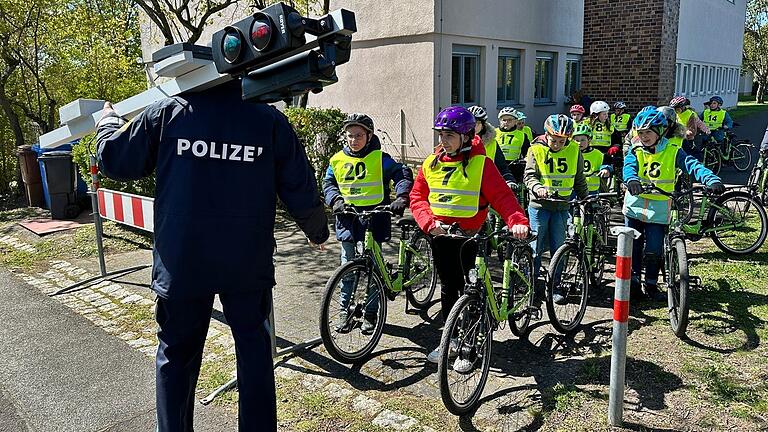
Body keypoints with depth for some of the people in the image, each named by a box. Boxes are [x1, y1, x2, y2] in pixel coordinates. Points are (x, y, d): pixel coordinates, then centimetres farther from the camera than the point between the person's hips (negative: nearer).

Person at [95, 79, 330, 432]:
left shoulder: (166, 114, -6)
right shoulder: (270, 121, -7)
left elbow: (114, 161, 5)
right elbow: (300, 189, -1)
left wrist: (108, 121, 27)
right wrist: (317, 231, 18)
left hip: (181, 264, 1)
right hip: (249, 264, 0)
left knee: (177, 354, 17)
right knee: (254, 347, 15)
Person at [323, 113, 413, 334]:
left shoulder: (379, 158, -3)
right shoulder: (337, 160, 6)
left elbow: (403, 175, -4)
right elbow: (328, 183, 11)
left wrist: (401, 198, -20)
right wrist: (336, 200, -9)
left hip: (374, 217, -2)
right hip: (348, 218, 3)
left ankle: (370, 313, 15)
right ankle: (344, 310, 21)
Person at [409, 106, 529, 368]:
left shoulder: (480, 163, -8)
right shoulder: (431, 163, 5)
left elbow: (502, 196, -13)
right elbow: (417, 197, 3)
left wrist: (517, 221, -30)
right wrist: (429, 222, -14)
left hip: (470, 237, -4)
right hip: (441, 236, 5)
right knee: (448, 288, 16)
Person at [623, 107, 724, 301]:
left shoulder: (672, 151, -3)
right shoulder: (636, 150, 0)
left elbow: (692, 165, -15)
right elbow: (629, 166, -19)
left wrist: (711, 179, -34)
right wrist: (632, 180, -43)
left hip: (658, 210, -1)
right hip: (635, 206, 1)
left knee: (654, 250, 1)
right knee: (633, 247, 7)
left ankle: (651, 285, 20)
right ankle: (633, 281, 23)